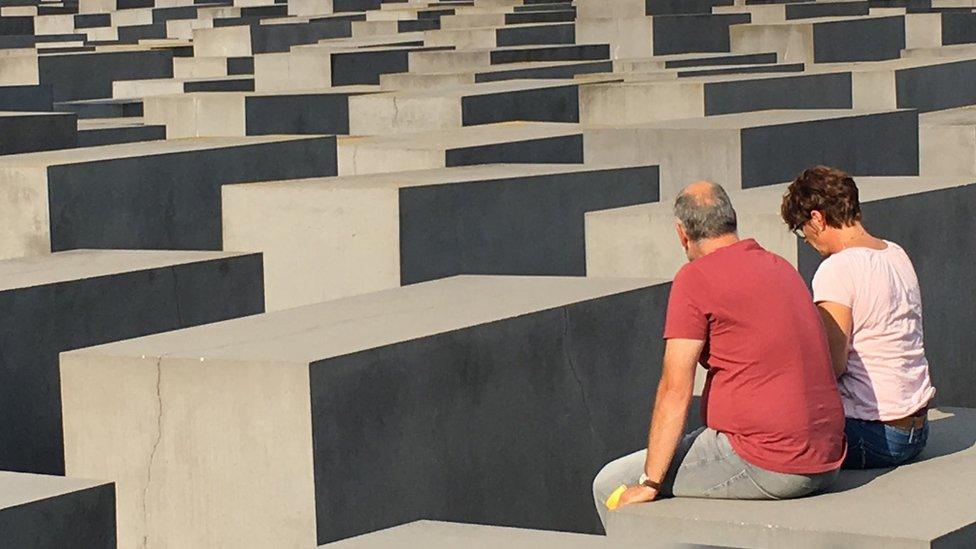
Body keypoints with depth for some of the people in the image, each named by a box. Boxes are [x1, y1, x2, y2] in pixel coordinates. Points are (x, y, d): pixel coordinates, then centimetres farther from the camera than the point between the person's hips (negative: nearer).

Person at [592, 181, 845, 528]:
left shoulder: (695, 278, -9)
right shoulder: (782, 268, 16)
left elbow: (675, 390, -12)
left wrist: (649, 485, -7)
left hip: (765, 465, -9)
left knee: (611, 485, 4)